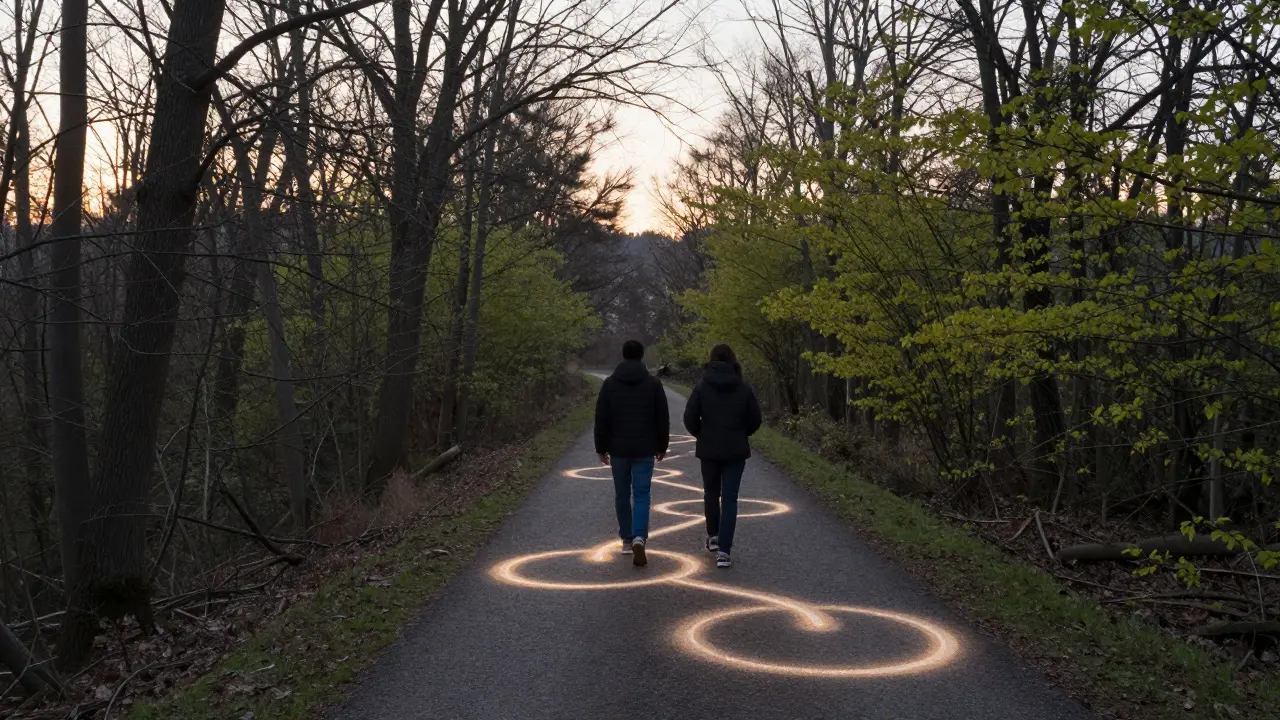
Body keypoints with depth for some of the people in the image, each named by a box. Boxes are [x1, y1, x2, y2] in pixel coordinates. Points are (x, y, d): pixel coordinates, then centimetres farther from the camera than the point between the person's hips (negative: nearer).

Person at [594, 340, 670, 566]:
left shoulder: (610, 384, -1)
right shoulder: (653, 383, -2)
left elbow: (601, 419, -1)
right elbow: (662, 419, 1)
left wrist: (601, 448, 7)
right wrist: (662, 446, 11)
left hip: (618, 449, 1)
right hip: (644, 450, -1)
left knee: (622, 495, 14)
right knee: (641, 496, -1)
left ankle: (627, 539, 21)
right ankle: (639, 538, -19)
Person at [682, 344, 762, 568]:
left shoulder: (702, 387, -6)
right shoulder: (743, 388, -3)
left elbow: (690, 418, -10)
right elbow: (755, 420, 0)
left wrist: (700, 434, 9)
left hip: (709, 449, 0)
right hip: (736, 450, 0)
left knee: (711, 492, 21)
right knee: (729, 498, 0)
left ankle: (713, 536, 32)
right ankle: (724, 550, -6)